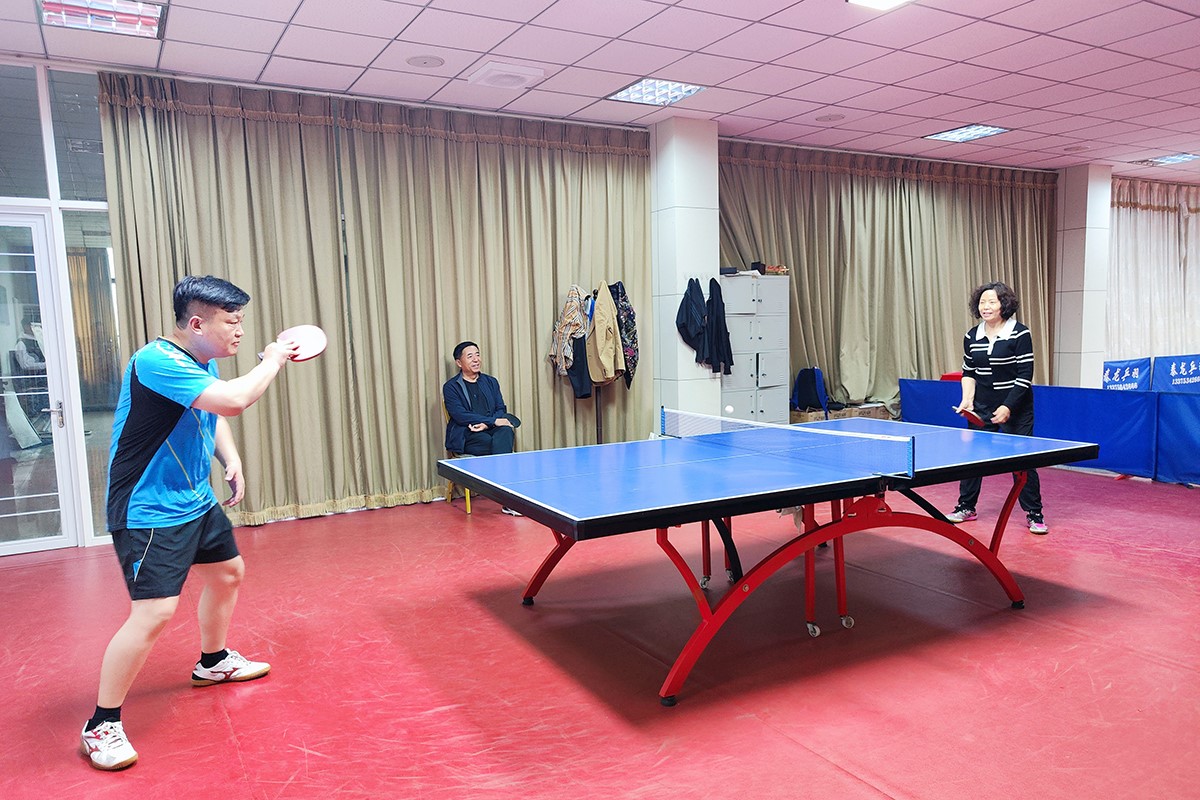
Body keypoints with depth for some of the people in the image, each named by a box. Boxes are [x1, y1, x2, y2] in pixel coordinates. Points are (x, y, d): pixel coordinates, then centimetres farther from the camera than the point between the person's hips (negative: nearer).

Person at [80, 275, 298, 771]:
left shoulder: (205, 362, 3)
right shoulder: (156, 361, -26)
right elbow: (234, 400, -38)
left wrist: (231, 461, 3)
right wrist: (273, 360, -22)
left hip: (196, 501, 10)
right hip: (149, 512, -10)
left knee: (228, 572, 21)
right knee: (155, 612, -14)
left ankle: (212, 662, 46)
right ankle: (101, 726, 5)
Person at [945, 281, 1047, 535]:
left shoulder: (1020, 334, -10)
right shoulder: (972, 337, 4)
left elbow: (1025, 376, -12)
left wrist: (1008, 407, -17)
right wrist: (967, 399, -1)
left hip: (1015, 408, -4)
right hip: (981, 409, 4)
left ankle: (1034, 514, 13)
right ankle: (966, 507, 20)